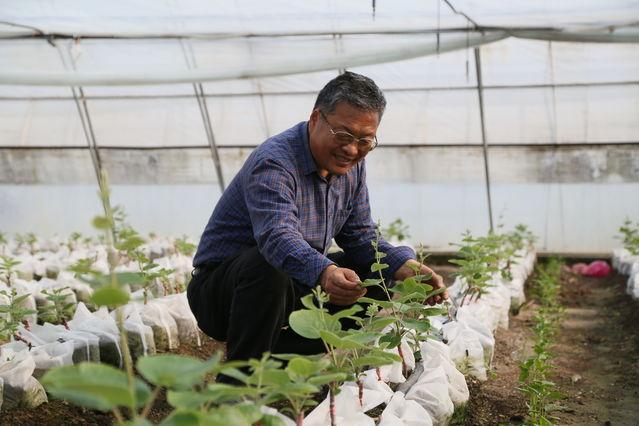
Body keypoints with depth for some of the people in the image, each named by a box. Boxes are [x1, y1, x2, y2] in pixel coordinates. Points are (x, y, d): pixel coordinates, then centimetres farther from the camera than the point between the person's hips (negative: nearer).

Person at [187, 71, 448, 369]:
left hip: (292, 289, 8)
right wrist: (324, 274, -61)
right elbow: (278, 237, -41)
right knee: (269, 267, -38)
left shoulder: (351, 166, 2)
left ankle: (278, 356, 1)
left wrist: (407, 268, -15)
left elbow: (361, 236, 4)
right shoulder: (274, 163, -24)